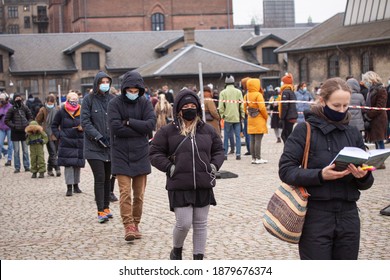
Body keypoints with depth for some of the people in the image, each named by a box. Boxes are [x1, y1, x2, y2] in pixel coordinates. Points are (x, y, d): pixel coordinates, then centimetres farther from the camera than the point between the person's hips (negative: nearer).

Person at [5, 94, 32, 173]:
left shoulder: (25, 108, 3)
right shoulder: (11, 109, -3)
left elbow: (31, 118, 11)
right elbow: (6, 120, -1)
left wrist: (27, 124, -6)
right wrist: (13, 126, -12)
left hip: (24, 131, 2)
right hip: (15, 132, -2)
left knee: (25, 150, 7)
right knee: (16, 151, 1)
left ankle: (27, 166, 13)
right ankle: (17, 167, 6)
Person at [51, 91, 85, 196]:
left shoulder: (81, 112, 3)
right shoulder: (61, 112, -1)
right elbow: (54, 125, 8)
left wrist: (83, 128, -7)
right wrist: (59, 136, -3)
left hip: (79, 142, 2)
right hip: (66, 143, -2)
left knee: (78, 164, 8)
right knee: (68, 164, -7)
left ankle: (76, 185, 21)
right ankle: (69, 187, -5)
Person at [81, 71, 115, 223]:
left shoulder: (113, 99, 6)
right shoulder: (89, 100, -3)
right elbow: (85, 121, -7)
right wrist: (98, 137, -15)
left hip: (111, 146, 4)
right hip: (94, 146, -4)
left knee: (107, 178, 10)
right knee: (99, 179, -8)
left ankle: (106, 207, 20)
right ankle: (101, 211, -4)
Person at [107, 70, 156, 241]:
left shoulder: (144, 103, 4)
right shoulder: (115, 104, -4)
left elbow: (151, 124, -9)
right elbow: (116, 127, -17)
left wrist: (129, 122, -14)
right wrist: (139, 129, -12)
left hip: (141, 155, 3)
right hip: (121, 155, -3)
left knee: (139, 194, 8)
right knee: (125, 192, -10)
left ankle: (136, 224, 19)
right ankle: (128, 226, -7)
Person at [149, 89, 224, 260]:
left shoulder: (207, 130, 9)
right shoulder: (167, 132, -1)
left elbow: (218, 150, 20)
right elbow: (155, 154, 3)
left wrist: (214, 165, 3)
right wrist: (170, 167, -9)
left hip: (204, 186, 3)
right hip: (179, 187, -3)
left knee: (200, 224, 8)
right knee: (183, 223, -7)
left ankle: (198, 258, 19)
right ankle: (177, 250, 22)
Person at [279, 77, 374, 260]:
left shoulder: (353, 133, 9)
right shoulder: (305, 130, -4)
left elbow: (366, 183, 10)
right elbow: (286, 170, -10)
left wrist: (363, 177, -14)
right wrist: (320, 175, -24)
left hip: (348, 216, 4)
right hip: (315, 217, -4)